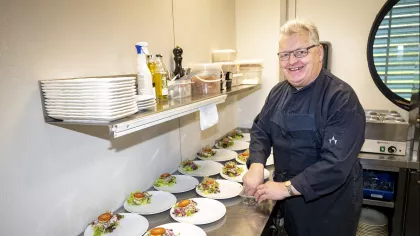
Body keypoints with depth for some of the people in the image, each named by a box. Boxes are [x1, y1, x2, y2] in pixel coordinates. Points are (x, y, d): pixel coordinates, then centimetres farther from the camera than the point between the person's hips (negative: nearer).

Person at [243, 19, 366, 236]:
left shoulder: (341, 98, -22)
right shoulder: (279, 92, -1)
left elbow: (337, 163, -28)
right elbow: (261, 130, 2)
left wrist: (287, 187, -26)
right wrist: (256, 166, -15)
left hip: (330, 207, -5)